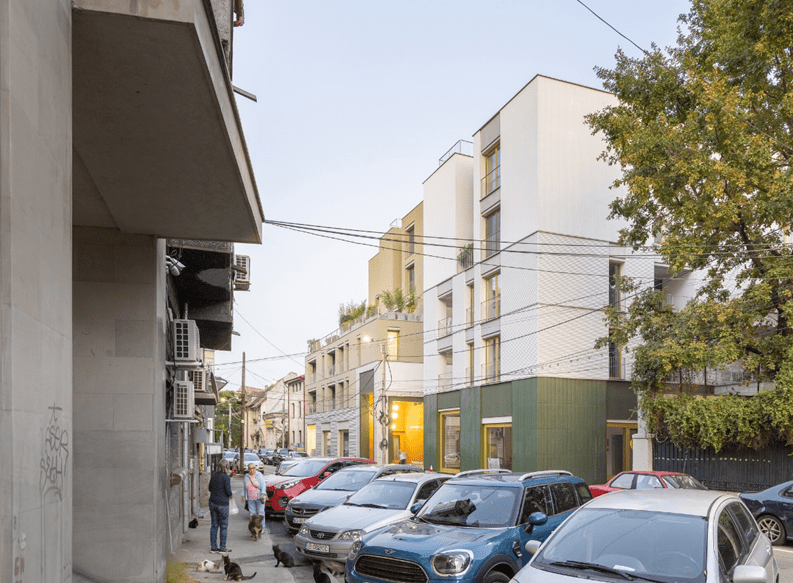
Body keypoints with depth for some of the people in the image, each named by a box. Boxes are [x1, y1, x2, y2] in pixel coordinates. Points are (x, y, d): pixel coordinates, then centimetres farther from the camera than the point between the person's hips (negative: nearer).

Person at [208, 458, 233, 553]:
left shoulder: (214, 476, 4)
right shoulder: (226, 477, -16)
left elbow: (210, 488, 15)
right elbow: (229, 492, -16)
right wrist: (232, 493, 5)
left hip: (212, 503, 6)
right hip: (222, 504, -6)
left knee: (214, 525, 12)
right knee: (224, 526, 4)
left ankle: (213, 547, 16)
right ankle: (222, 548, 8)